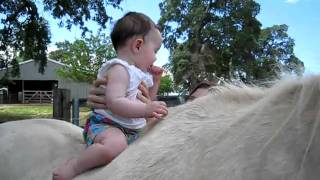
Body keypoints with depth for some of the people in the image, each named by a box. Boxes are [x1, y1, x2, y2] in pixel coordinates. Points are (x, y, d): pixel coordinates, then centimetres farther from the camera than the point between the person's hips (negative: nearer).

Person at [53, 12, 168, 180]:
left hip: (131, 129, 10)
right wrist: (146, 110, -34)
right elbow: (114, 102, -29)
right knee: (115, 144, -40)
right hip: (105, 124, -10)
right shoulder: (120, 69, -15)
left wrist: (154, 81, 13)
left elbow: (146, 100, 26)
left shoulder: (139, 73, 16)